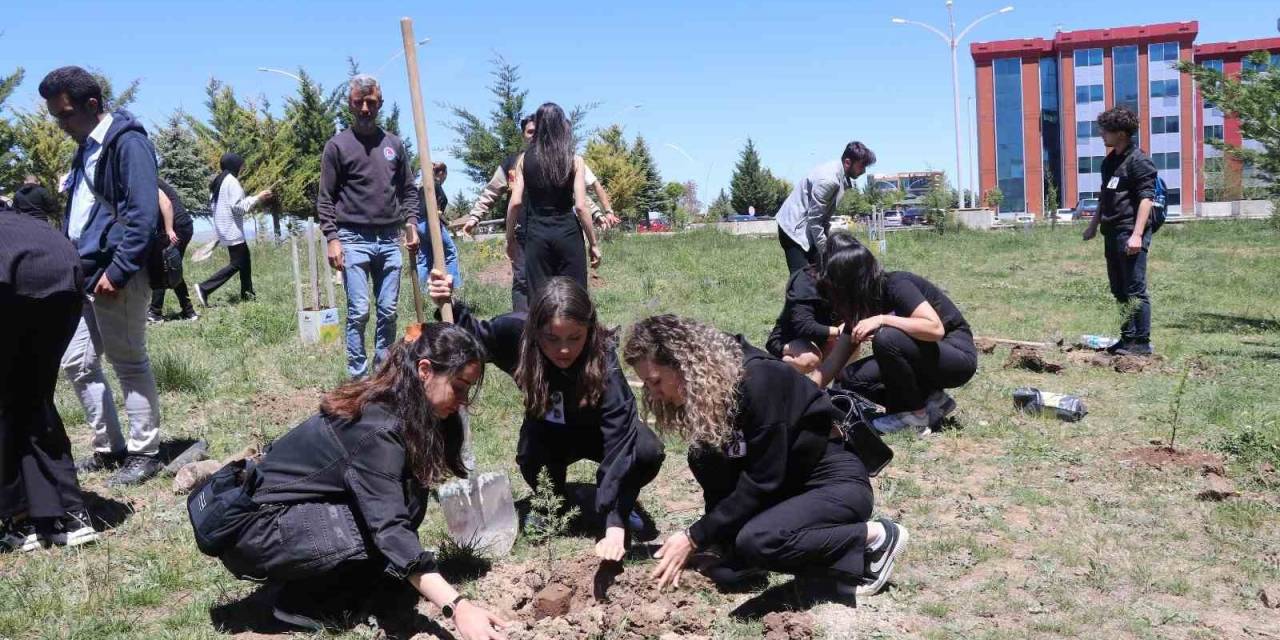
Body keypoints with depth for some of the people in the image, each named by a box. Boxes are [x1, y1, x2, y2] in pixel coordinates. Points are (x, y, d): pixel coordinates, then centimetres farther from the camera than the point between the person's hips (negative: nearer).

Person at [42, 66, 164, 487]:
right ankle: (108, 447, 23)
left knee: (129, 362, -1)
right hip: (85, 273, 9)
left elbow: (143, 215, -19)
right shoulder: (86, 148, 16)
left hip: (116, 274, -9)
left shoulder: (128, 142, -11)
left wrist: (117, 270, -21)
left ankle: (143, 454, 10)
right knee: (77, 362, 11)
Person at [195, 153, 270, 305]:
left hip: (225, 229, 10)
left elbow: (212, 205, 17)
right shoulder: (232, 181, -15)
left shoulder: (218, 181, 13)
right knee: (236, 264, -7)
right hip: (232, 230, -10)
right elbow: (238, 206, -20)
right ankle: (204, 288, -12)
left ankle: (247, 293, 21)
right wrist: (257, 198, -13)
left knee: (245, 258, 17)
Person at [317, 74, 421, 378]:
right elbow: (325, 199, 0)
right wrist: (332, 238, -9)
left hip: (390, 240, 4)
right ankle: (358, 376, 1)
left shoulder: (394, 144, 13)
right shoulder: (337, 145, 2)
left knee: (388, 312, 5)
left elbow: (408, 190, 17)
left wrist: (410, 223, 2)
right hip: (353, 240, -4)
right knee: (359, 311, -7)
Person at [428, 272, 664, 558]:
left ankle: (622, 507, 3)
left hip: (598, 428, -1)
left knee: (649, 453, -30)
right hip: (550, 431, 2)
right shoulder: (516, 330, -30)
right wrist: (450, 307, -27)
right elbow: (477, 336, -6)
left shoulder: (603, 360, -38)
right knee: (531, 459, -32)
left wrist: (615, 524, -48)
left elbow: (620, 443, -42)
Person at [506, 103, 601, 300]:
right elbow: (580, 206, -7)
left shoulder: (525, 159, 3)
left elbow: (515, 202, -2)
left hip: (536, 234, 1)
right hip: (568, 233, -1)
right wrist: (593, 243, 1)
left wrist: (510, 239, 8)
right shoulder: (574, 160, -2)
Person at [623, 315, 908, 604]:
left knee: (756, 542, -32)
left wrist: (695, 538, -23)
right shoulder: (703, 391, -3)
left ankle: (876, 537, -12)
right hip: (788, 488, 8)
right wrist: (711, 538, -9)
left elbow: (762, 479, -27)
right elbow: (718, 481, 1)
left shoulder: (757, 380, -28)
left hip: (836, 482, -8)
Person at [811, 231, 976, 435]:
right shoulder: (862, 304, 0)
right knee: (852, 379, -7)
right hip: (925, 357, 8)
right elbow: (835, 359, 1)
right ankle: (931, 400, 2)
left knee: (886, 338, -32)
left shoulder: (896, 285, -22)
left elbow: (936, 328, -34)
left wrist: (882, 319, -33)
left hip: (959, 356, -8)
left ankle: (916, 413, -13)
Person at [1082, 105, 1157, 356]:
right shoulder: (1110, 161, 17)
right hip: (1112, 233, 9)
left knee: (1135, 290, -6)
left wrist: (1137, 234, -23)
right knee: (1119, 290, 13)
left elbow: (1146, 199, -16)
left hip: (1130, 234, -9)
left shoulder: (1138, 161, -10)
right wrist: (1094, 225, 27)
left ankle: (1142, 343, 0)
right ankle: (1128, 338, 21)